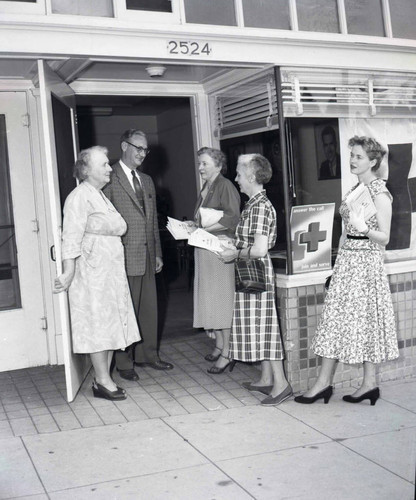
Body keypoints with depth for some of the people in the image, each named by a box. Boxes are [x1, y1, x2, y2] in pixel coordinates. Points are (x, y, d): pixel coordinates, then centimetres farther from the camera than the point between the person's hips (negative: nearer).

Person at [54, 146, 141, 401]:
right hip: (92, 272, -9)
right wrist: (69, 273, -25)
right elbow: (72, 237, -20)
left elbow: (121, 227, 16)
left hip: (111, 271, 9)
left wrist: (101, 227, 1)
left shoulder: (100, 196, 18)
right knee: (98, 326, -4)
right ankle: (103, 382, 4)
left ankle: (104, 378, 18)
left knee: (110, 326, 11)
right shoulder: (80, 197, -12)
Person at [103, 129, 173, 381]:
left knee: (149, 308, 13)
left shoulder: (147, 180, 16)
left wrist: (157, 253, 16)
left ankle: (148, 355, 26)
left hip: (147, 256, 7)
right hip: (124, 257, -7)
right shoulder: (110, 179, -8)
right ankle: (125, 363, 13)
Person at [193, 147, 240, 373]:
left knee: (222, 298, -6)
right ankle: (219, 344, 21)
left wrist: (203, 229, -20)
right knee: (209, 298, 10)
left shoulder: (225, 186, -9)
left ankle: (227, 353, 0)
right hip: (204, 248, 9)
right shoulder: (205, 188, 18)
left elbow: (232, 217, -19)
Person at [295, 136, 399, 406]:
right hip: (346, 260, 8)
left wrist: (363, 228, -30)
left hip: (366, 262, -8)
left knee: (365, 321, -1)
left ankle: (370, 383, 11)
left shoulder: (379, 194, -11)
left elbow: (384, 238, -12)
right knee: (335, 318, 6)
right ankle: (324, 382, 11)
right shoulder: (356, 188, 13)